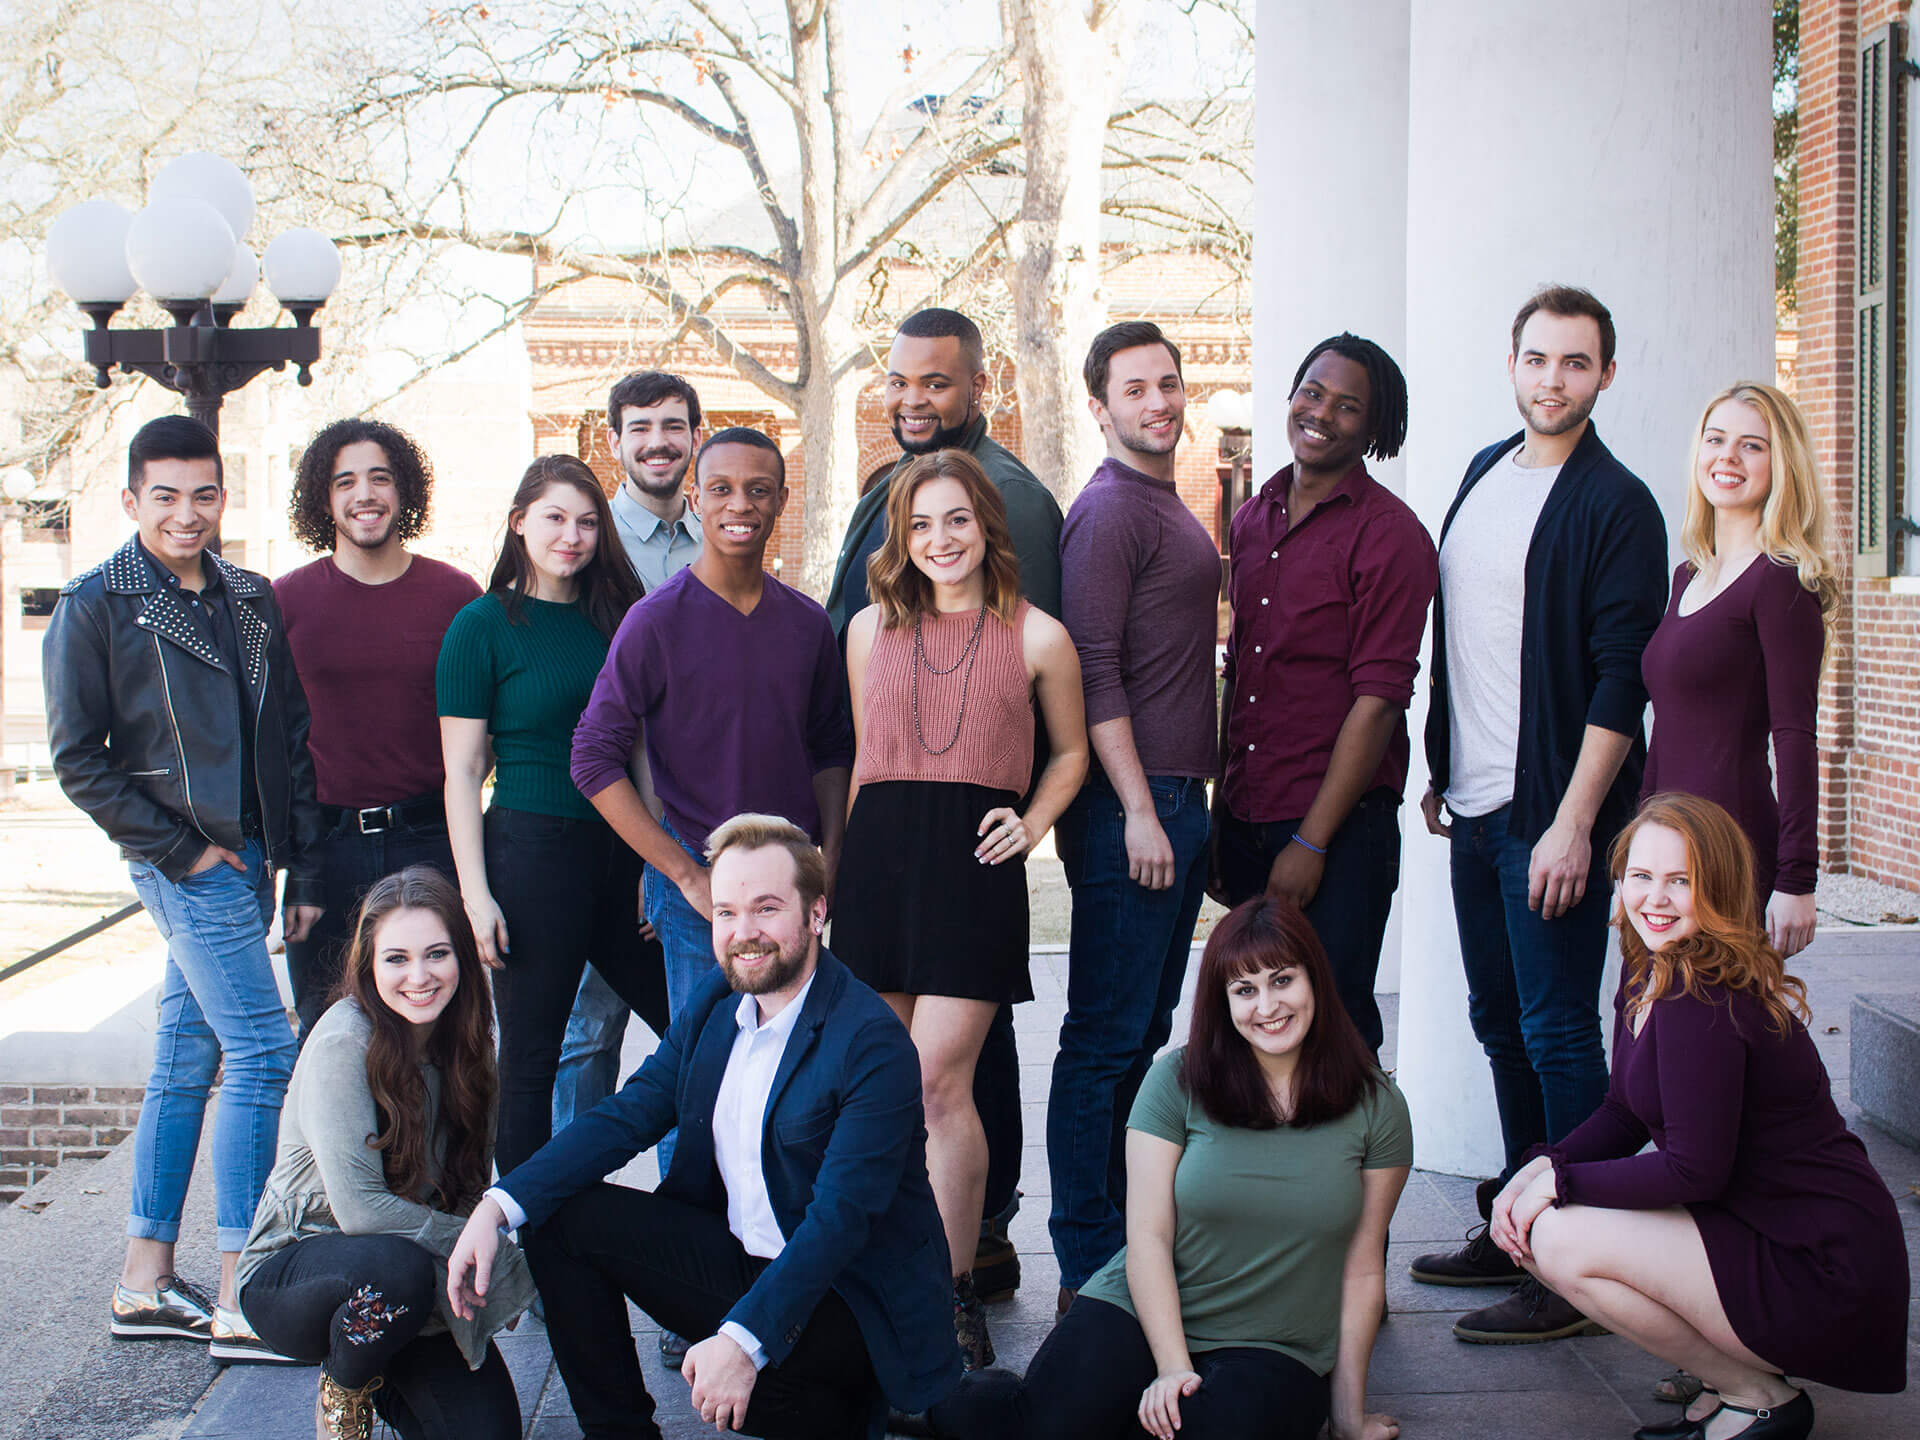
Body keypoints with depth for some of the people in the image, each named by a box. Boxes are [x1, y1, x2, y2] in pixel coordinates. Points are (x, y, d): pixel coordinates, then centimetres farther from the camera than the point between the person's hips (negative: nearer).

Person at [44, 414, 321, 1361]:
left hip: (245, 859, 6)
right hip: (183, 858, -6)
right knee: (260, 1053, -11)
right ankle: (239, 1301, -7)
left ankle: (146, 1283, 18)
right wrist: (180, 848, -10)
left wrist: (302, 869, 8)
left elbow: (290, 742, 13)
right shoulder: (96, 605, -4)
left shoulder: (252, 600, 12)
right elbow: (77, 758, -6)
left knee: (186, 1060, 10)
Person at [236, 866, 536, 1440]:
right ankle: (343, 1390, -4)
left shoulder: (466, 1037, -2)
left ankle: (382, 1376, 17)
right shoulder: (345, 1040, -21)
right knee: (398, 1267, -38)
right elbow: (360, 1208, -26)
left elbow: (471, 1185, 6)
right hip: (289, 1273, -5)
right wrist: (498, 1256, -20)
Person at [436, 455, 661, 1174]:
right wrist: (475, 893, -12)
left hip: (624, 848, 5)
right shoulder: (484, 624, -3)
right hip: (532, 848, -5)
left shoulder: (617, 616, 12)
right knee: (530, 1058, 2)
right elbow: (462, 772, -5)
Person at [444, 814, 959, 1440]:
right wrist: (498, 1206, -12)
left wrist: (745, 1341, -35)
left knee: (729, 1386, -35)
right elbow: (628, 1114, 2)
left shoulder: (874, 1043, -20)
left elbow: (840, 1218, -25)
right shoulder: (714, 1001, 3)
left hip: (850, 1295, -7)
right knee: (560, 1216, -4)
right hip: (737, 1259, 7)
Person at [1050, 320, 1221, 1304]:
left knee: (1144, 1034, 14)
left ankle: (1128, 1233, 23)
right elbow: (1094, 673, -17)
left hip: (1177, 801, 10)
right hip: (1130, 808, -10)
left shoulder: (1169, 510, 19)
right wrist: (1139, 811, -20)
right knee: (1104, 1041, -5)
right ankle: (1089, 1269, 0)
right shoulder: (1109, 512, -10)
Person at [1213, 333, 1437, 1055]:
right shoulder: (1253, 519, 11)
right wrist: (1220, 812, 13)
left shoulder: (1389, 534, -9)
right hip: (1245, 819, 6)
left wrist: (1311, 842, -16)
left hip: (1341, 827, -6)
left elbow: (1379, 697, -14)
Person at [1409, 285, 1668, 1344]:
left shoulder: (1614, 506, -10)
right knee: (1500, 1022, 14)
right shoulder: (1483, 476, 13)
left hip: (1553, 816, -7)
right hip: (1475, 807, 8)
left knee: (1556, 1031, -5)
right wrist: (1441, 768, 18)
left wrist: (1573, 824, -19)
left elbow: (1620, 682, -14)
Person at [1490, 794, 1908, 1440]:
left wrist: (1561, 1182, -13)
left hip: (1822, 1278, -10)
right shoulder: (1647, 974, 7)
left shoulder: (1701, 1003, -23)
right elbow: (1624, 1117, 14)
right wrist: (1542, 1166, -3)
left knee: (1561, 1238, -18)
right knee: (1530, 1220, 5)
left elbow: (1695, 1170, -22)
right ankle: (1740, 1375, 11)